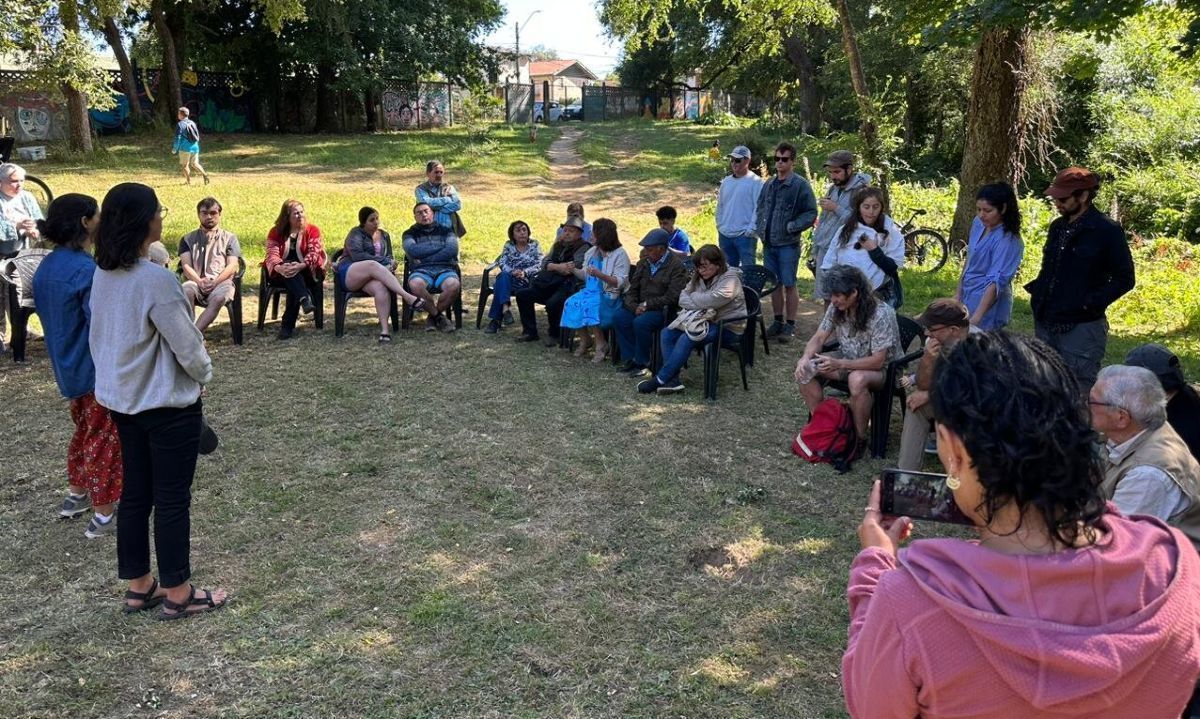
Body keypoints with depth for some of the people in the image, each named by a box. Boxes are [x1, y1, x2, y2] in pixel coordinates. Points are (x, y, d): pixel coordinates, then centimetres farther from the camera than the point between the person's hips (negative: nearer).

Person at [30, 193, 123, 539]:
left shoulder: (47, 266, 4)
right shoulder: (87, 271, -25)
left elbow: (52, 316, 13)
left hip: (68, 365, 9)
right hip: (98, 369, -9)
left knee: (84, 430, 25)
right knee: (105, 439, 2)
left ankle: (76, 495, 39)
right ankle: (103, 515, 11)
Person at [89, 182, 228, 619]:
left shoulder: (104, 275, 2)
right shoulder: (155, 279, -24)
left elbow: (102, 335, 11)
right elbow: (186, 345, -18)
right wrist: (205, 373, 2)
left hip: (123, 399, 8)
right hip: (167, 403, -8)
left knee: (135, 493, 16)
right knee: (172, 499, 3)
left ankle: (139, 587, 28)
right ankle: (177, 594, 15)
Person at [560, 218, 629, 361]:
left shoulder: (620, 254, -9)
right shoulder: (592, 252, 13)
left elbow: (620, 282, -18)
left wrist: (600, 274, -29)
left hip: (609, 295, -7)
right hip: (591, 290, 7)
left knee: (589, 306, -34)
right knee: (572, 303, -21)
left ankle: (601, 344, -20)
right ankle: (585, 340, -7)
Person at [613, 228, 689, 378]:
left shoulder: (677, 265, -11)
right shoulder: (645, 261, 10)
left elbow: (672, 297, -18)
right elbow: (633, 288, 11)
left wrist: (647, 304, -17)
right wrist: (635, 307, -8)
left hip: (663, 309, -7)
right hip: (642, 306, 7)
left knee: (641, 322, -32)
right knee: (619, 317, -17)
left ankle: (642, 363, -12)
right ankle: (631, 358, -6)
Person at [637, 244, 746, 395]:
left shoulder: (730, 279, -16)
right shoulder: (699, 277, 9)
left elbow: (709, 301, -25)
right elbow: (682, 299, 3)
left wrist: (692, 297, -5)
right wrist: (700, 303, -17)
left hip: (728, 327, -8)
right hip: (705, 321, 8)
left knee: (686, 339, -29)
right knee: (667, 334, -10)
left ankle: (660, 380, -22)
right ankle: (673, 381, -18)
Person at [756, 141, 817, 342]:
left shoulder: (801, 185, -7)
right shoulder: (769, 184, 10)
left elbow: (811, 213, -9)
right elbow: (760, 208, 21)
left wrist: (792, 227, -18)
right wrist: (762, 228, 6)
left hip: (788, 244, -6)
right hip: (769, 243, 6)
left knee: (789, 285, 0)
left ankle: (790, 325, 10)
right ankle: (777, 321, 24)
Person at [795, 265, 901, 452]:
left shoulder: (881, 314, -28)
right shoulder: (836, 307, -11)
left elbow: (877, 361, -28)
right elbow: (819, 337, -3)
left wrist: (839, 364, -34)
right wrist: (806, 358, -24)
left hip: (883, 368, -6)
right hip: (848, 360, 6)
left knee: (857, 379, -39)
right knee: (805, 368, -13)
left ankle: (860, 438, -19)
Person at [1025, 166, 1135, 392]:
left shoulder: (1107, 231, -10)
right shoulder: (1057, 227, 11)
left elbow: (1124, 279, -9)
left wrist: (1091, 303, -17)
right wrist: (1036, 291, 7)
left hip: (1081, 328, -7)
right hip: (1046, 324, 7)